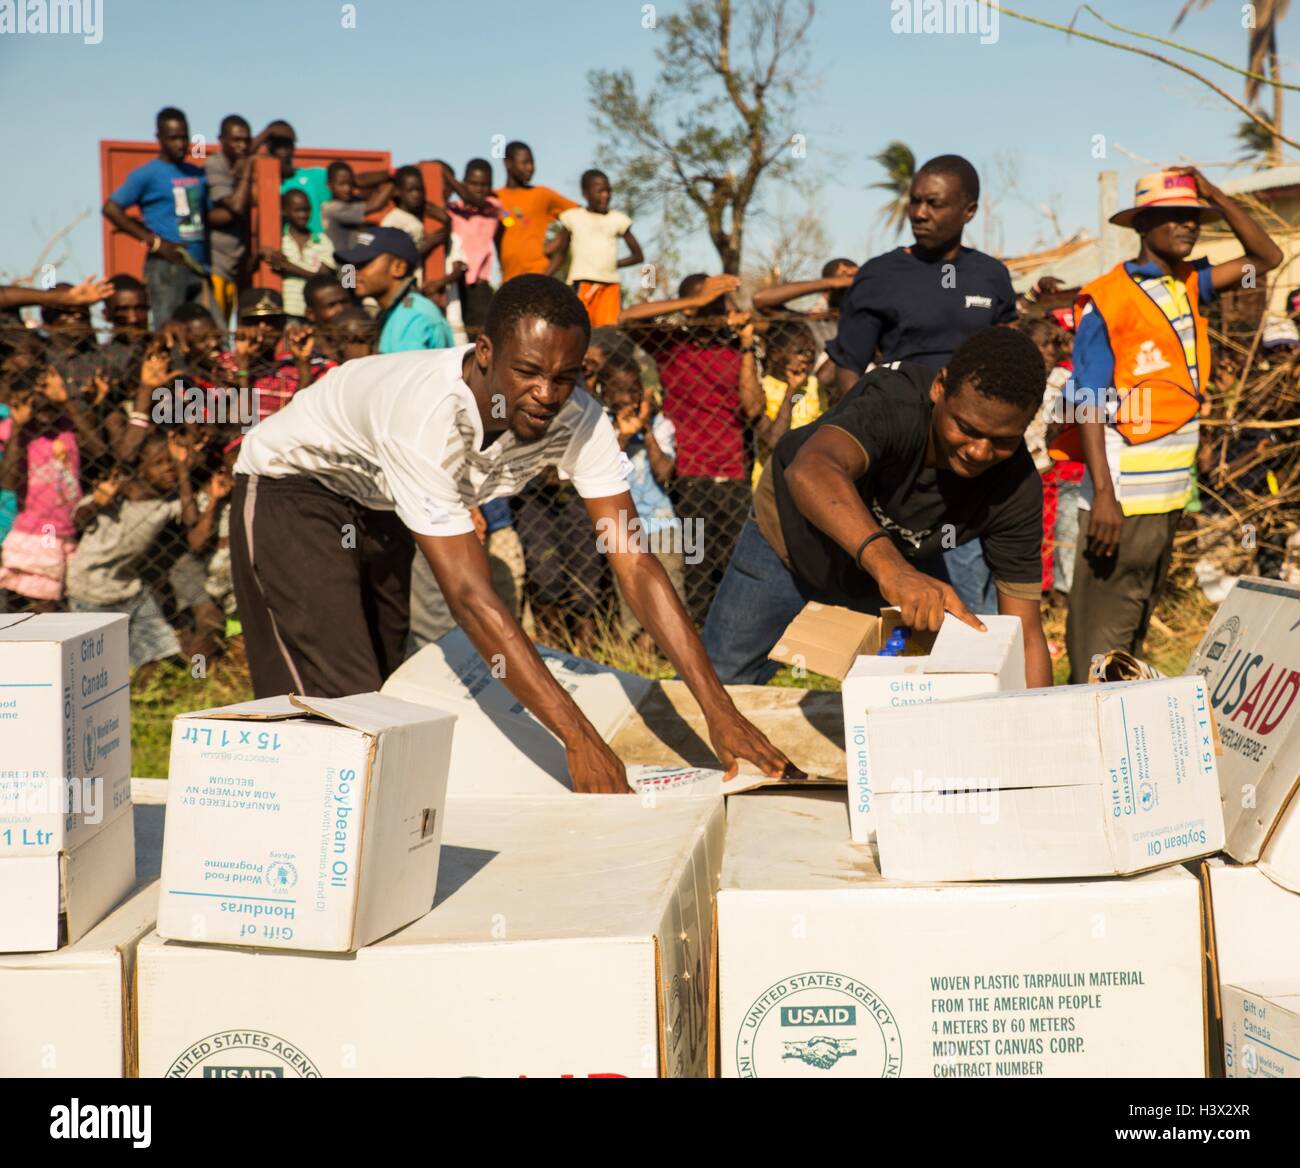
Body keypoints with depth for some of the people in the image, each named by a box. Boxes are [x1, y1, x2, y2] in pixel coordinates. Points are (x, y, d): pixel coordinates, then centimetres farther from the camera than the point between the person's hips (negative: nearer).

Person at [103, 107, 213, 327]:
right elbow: (111, 208, -8)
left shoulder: (198, 174, 17)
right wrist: (155, 242, -12)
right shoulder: (147, 175, -1)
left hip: (198, 267, 6)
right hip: (167, 266, -6)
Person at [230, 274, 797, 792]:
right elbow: (470, 596, -43)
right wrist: (579, 739, -46)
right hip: (292, 490, -6)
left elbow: (635, 562, -25)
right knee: (337, 706, -16)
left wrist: (718, 707, -34)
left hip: (380, 511, 6)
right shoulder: (425, 414, -42)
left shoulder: (576, 419, -25)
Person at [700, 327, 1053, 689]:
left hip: (902, 561, 3)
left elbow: (1025, 636, -25)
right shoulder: (893, 402, -41)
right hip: (790, 536, -3)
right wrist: (888, 566, -79)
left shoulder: (1018, 489, -29)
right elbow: (809, 472, -63)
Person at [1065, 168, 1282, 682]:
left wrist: (1216, 196, 4)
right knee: (1101, 636, -6)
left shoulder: (1189, 284, 11)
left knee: (1137, 627, 15)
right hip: (1123, 495, -8)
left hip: (1170, 493, 8)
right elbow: (1090, 404, -14)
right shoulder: (1107, 299, -10)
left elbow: (1265, 257, 17)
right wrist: (1103, 494, -21)